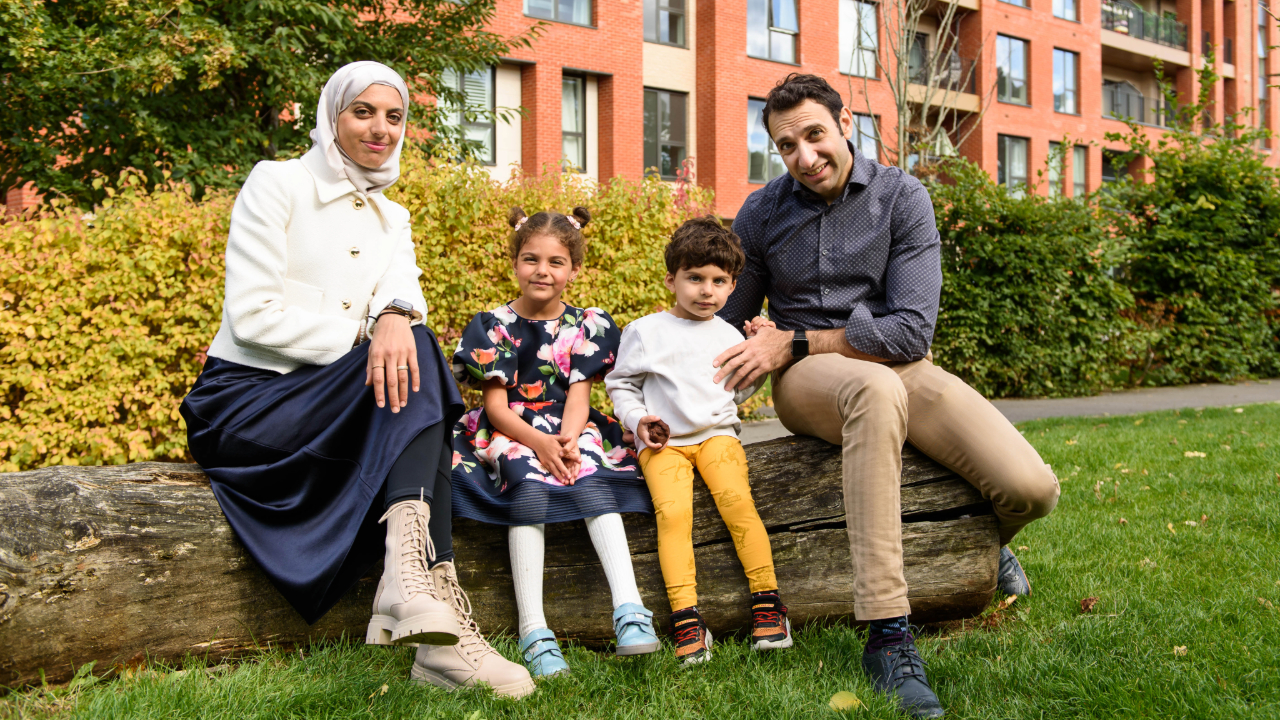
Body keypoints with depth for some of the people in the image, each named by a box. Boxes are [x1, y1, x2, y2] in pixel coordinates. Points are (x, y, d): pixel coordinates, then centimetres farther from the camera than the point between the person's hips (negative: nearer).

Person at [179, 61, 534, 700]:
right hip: (246, 397, -5)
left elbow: (403, 286, -6)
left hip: (334, 398, 5)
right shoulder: (277, 184, -1)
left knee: (403, 364, -28)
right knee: (407, 360, -29)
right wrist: (365, 339, -17)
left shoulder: (391, 218, 17)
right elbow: (251, 314, -12)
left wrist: (396, 316, -31)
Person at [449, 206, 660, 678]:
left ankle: (629, 609, -42)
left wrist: (567, 440, -23)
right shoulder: (494, 326, 3)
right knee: (528, 487, -32)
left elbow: (579, 395, -1)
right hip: (510, 431, -1)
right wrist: (538, 442, -22)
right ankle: (533, 631, -39)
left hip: (569, 429, 2)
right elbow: (496, 404, -4)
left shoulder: (587, 326, 7)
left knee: (593, 478, -31)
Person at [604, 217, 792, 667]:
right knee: (672, 512, -26)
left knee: (736, 498, -27)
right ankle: (686, 619, -29)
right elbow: (621, 384, 13)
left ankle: (767, 601, -21)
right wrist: (638, 420, -5)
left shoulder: (729, 336, 17)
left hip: (716, 433, 2)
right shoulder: (645, 332, 9)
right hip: (663, 442, -1)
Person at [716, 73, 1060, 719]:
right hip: (805, 379, -1)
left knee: (1031, 490, -20)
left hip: (897, 365, 1)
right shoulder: (760, 215, 3)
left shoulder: (901, 197, -3)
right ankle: (888, 635, -42)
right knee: (876, 388, -42)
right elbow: (725, 328, 13)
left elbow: (911, 329, -12)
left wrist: (795, 342, -14)